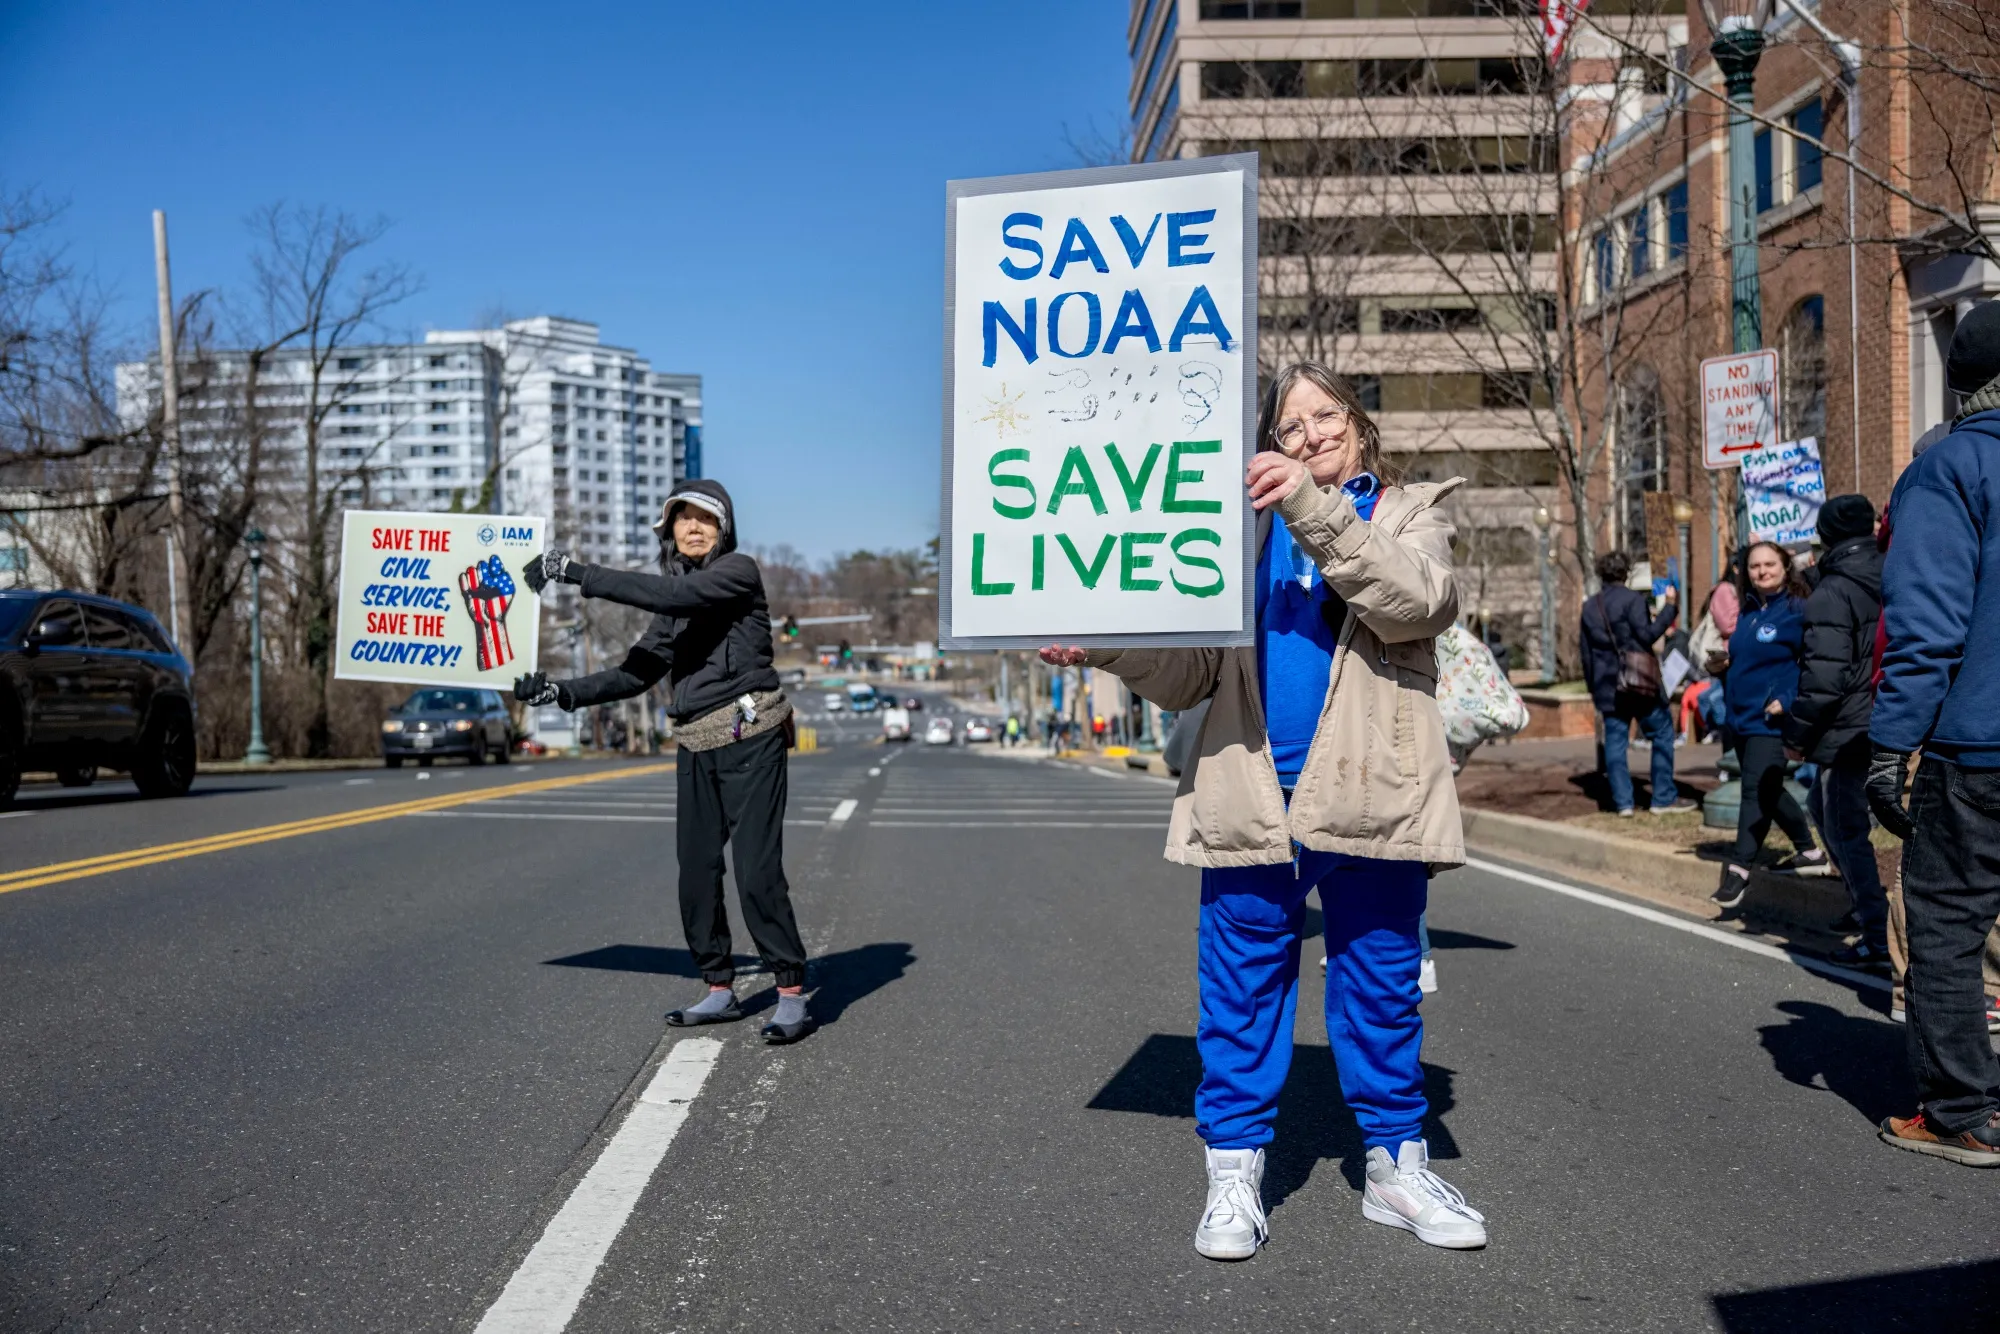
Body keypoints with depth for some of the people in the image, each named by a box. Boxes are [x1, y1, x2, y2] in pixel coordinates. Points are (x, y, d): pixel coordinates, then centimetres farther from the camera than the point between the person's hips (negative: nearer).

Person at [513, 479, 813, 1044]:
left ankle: (792, 995, -4)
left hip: (750, 738, -7)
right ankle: (719, 991, 20)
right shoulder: (674, 604, 16)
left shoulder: (738, 571, -4)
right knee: (697, 874, 8)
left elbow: (671, 593, -20)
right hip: (696, 749, 7)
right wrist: (562, 691, 3)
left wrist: (577, 573, -19)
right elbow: (636, 673, 14)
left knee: (757, 872, -12)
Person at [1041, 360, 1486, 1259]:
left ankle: (1396, 1167, 23)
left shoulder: (1409, 513, 11)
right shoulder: (1245, 529, 14)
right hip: (1254, 797, 1)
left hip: (1369, 796, -1)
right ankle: (1234, 1176, 14)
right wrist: (1102, 645, -12)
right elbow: (1194, 671, 7)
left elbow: (1417, 604, -14)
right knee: (1243, 984, 4)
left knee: (1382, 986, 9)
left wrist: (1314, 506, -22)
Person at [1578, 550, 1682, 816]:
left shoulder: (1589, 606, 11)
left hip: (1607, 685, 5)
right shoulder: (1632, 599, -8)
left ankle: (1622, 801, 3)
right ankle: (1663, 798, 2)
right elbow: (1646, 635, -15)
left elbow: (1586, 652, 14)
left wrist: (1593, 687, 21)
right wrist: (1670, 607, -9)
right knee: (1662, 732, 5)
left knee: (1615, 740, 7)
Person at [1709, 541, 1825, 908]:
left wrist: (1788, 701, -22)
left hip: (1770, 719, -8)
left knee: (1757, 790, -11)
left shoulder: (1797, 611, -9)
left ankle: (1738, 868, -11)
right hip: (1741, 717, 8)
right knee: (1767, 791, 17)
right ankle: (1809, 850, 33)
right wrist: (1723, 663, 5)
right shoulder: (1748, 612, 13)